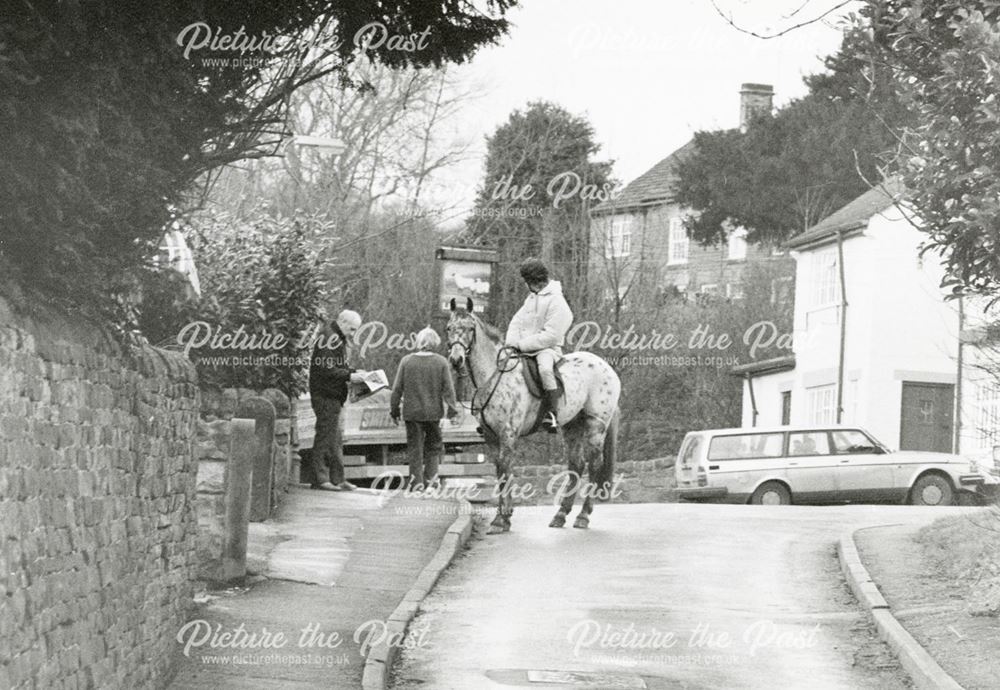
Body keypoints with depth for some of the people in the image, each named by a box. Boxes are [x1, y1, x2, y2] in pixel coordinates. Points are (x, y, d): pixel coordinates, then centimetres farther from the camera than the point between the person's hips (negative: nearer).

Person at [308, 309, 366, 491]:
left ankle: (337, 479, 17)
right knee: (326, 435, -8)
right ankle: (320, 478, -5)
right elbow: (326, 370, -22)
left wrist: (354, 372, 11)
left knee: (335, 435, 12)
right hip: (326, 396, -11)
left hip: (334, 396, 11)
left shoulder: (338, 339, 19)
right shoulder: (329, 338, -15)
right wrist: (349, 376, -21)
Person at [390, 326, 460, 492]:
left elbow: (397, 389, 0)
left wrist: (394, 410, 10)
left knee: (415, 447, 7)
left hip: (412, 412, 0)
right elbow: (448, 389, -4)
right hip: (434, 412, 0)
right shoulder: (441, 362, -5)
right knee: (433, 446, 16)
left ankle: (416, 481, 6)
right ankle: (431, 477, 11)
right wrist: (453, 411, 2)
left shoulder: (406, 361, -4)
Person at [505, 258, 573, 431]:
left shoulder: (557, 303, -14)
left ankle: (553, 415, -36)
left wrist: (522, 345, -20)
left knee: (545, 368, -39)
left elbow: (549, 336, -20)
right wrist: (512, 341, -7)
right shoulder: (532, 298, 13)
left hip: (547, 348, -9)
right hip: (525, 347, 9)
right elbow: (517, 321, 13)